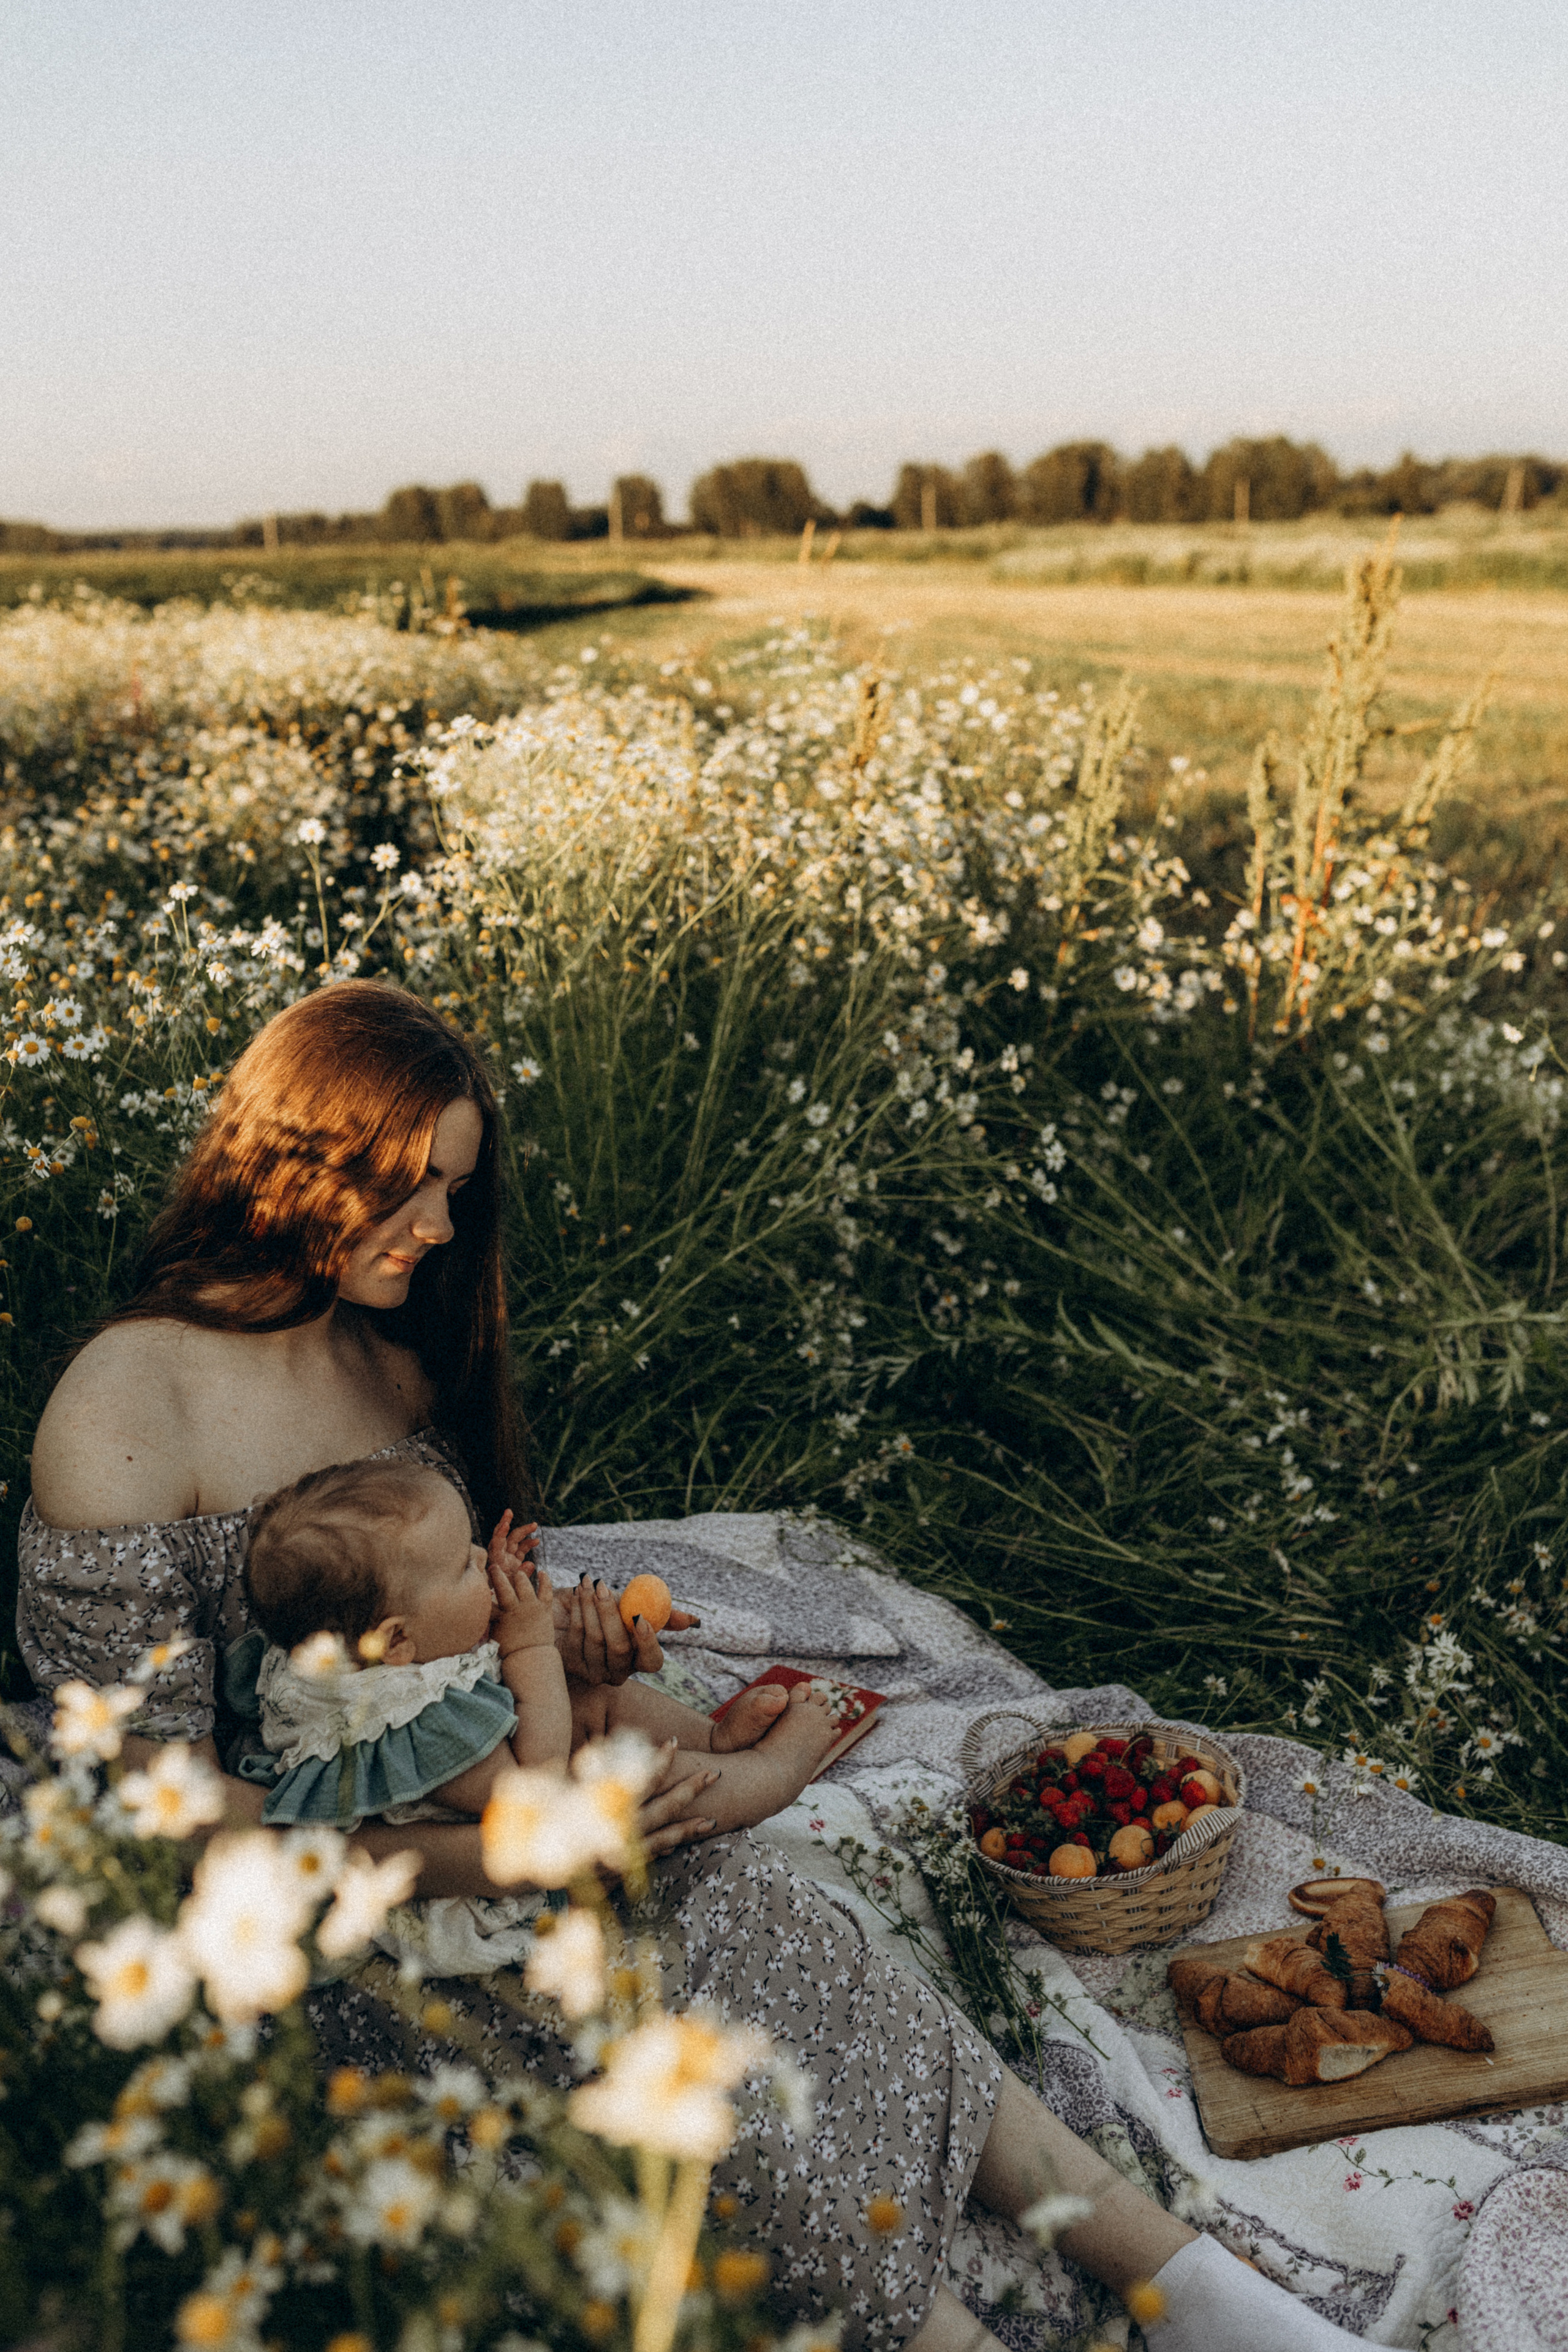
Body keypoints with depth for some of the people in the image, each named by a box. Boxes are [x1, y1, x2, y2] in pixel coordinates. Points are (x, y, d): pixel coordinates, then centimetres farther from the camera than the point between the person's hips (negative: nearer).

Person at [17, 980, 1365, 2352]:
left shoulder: (401, 1354, 6)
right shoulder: (121, 1415, -17)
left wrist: (555, 1645, -8)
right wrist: (491, 1856, -27)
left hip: (483, 1814, 6)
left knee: (775, 1941, -13)